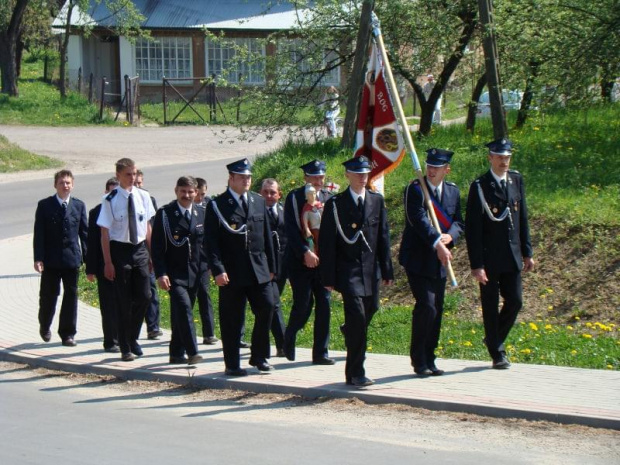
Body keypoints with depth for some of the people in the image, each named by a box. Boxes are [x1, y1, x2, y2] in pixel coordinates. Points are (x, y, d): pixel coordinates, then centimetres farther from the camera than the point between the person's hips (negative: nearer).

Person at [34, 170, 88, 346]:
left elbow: (84, 232, 8)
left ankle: (68, 334, 7)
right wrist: (38, 258, -11)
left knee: (71, 295, 1)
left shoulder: (79, 205, 6)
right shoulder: (45, 205, -1)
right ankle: (44, 327, 31)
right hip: (51, 259, -1)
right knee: (48, 295, 7)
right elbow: (39, 234, -3)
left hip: (72, 259, 2)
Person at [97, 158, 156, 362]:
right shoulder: (110, 200, -10)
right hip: (120, 249, -4)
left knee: (144, 296, 1)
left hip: (140, 248, 4)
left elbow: (148, 226, 10)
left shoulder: (143, 196, 2)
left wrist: (150, 254, 9)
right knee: (124, 301, 2)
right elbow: (105, 232, -8)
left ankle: (133, 339, 22)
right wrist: (108, 262, -11)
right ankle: (125, 348, 13)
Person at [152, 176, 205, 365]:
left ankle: (177, 353, 19)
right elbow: (156, 247, -5)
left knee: (181, 313, 10)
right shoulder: (164, 214, -3)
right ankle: (192, 352, -22)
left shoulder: (202, 213, 9)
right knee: (183, 307, -18)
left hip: (194, 273, 4)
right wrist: (160, 274, -13)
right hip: (174, 273, -4)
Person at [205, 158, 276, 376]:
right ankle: (232, 364, 9)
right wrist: (218, 270, -16)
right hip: (232, 272, -4)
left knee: (266, 308, -1)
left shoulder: (259, 202, 13)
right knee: (232, 319, 0)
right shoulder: (217, 206, -3)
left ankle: (259, 356, 15)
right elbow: (211, 242, -7)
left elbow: (266, 236, 16)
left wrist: (271, 266, 13)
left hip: (259, 269, 5)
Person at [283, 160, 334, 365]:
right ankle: (289, 337, 23)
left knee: (324, 304, 1)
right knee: (303, 305, -6)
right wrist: (305, 252, -20)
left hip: (323, 259, 4)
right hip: (300, 261, -4)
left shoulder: (329, 198, 8)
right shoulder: (294, 198, -3)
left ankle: (321, 352, 8)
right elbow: (291, 230, -10)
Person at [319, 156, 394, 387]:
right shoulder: (335, 204, -3)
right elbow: (326, 243, -3)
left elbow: (383, 237, 11)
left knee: (369, 313, 11)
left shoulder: (377, 201, 9)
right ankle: (356, 373, -7)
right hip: (348, 271, -5)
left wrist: (387, 270, 7)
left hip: (371, 271, 5)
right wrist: (328, 278, -7)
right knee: (357, 317, -14)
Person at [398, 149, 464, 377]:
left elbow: (458, 222, 8)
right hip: (417, 259, -6)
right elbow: (419, 220, -23)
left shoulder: (453, 191, 9)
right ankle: (419, 360, -3)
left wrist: (449, 236, -15)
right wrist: (437, 243, -36)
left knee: (436, 310, 8)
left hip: (439, 261, 6)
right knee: (426, 306, -13)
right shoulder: (415, 189, -10)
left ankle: (429, 360, 17)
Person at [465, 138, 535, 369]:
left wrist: (527, 252, 11)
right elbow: (472, 229, -12)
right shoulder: (480, 186, -11)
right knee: (491, 306, 3)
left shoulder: (517, 180, 6)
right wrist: (476, 264, -16)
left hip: (512, 256, 5)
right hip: (489, 258, -5)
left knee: (515, 302, 6)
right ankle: (497, 354, 14)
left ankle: (494, 339, 29)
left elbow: (522, 218, 13)